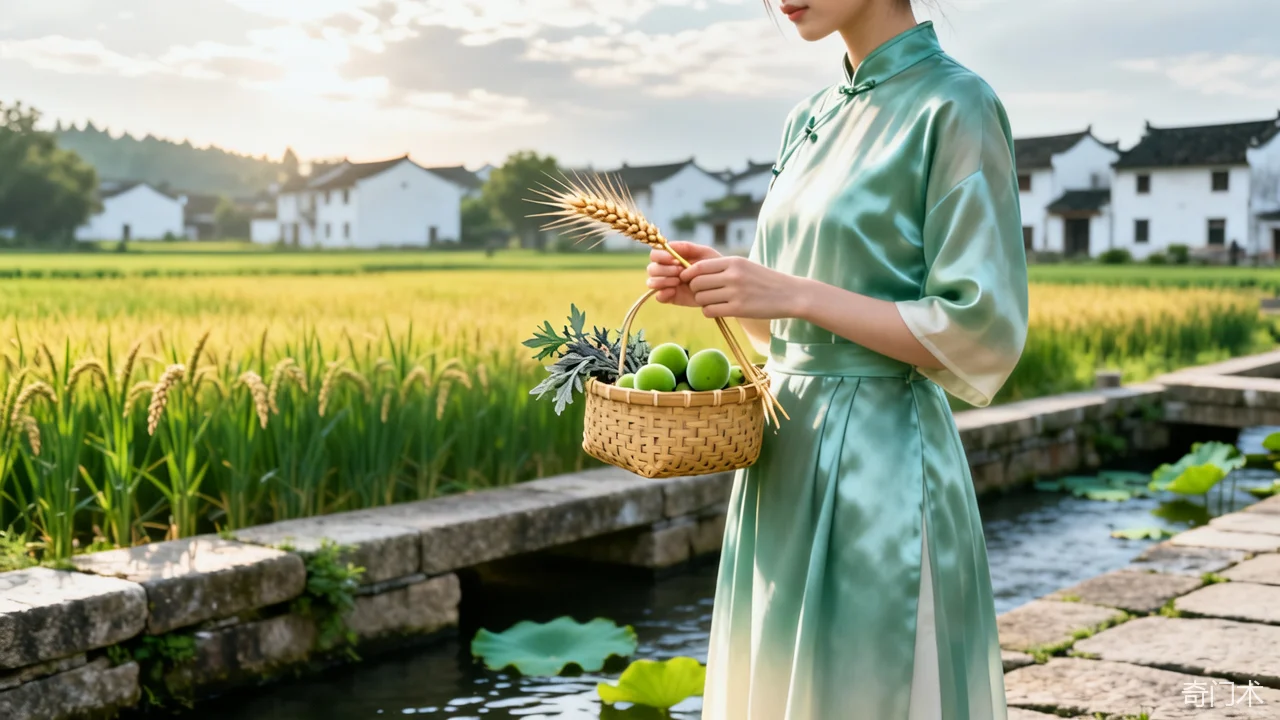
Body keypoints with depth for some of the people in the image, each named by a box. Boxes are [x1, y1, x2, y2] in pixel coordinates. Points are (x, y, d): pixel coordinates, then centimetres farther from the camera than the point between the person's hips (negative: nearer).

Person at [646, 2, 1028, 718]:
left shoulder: (956, 107, -10)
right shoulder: (810, 120, 13)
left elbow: (982, 336, -15)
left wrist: (793, 292, -19)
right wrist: (719, 287, -1)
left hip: (881, 472, -8)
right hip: (789, 469, 8)